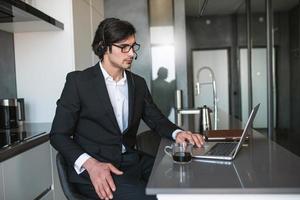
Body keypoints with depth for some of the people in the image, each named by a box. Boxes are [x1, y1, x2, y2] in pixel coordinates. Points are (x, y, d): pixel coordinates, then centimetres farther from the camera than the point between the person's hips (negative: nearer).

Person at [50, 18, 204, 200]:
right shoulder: (78, 81, -5)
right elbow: (58, 134, -5)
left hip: (132, 162, 6)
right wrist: (89, 163, -21)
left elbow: (157, 120, 15)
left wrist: (177, 133, -8)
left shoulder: (138, 83, 10)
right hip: (93, 170, -5)